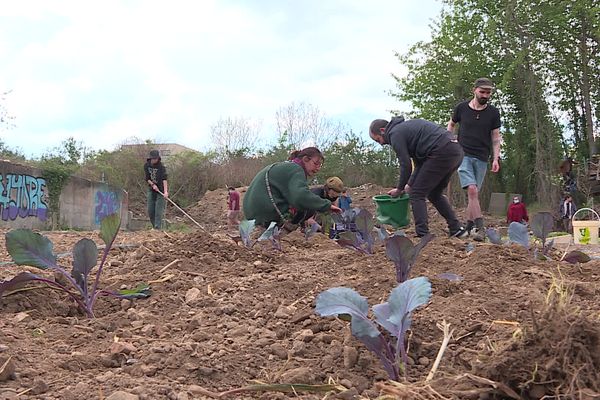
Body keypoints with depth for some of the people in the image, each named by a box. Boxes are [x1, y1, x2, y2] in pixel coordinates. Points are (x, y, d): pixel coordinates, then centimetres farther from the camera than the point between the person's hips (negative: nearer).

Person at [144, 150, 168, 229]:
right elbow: (147, 178, 1)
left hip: (161, 189, -5)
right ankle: (154, 226, 18)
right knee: (150, 210, 5)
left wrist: (166, 191, -42)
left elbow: (164, 179, -30)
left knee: (158, 210, -11)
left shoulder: (161, 166, -18)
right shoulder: (146, 165, -2)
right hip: (151, 190, 5)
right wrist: (153, 184, -18)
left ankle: (158, 228, -9)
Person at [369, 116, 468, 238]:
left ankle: (423, 236, -6)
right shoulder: (406, 126, 28)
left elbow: (406, 165, -3)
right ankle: (457, 229, 20)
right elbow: (420, 162, 28)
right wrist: (409, 185, 25)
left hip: (441, 153, -10)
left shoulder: (395, 134, -1)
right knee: (435, 194, 22)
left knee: (417, 194, -1)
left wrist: (399, 190, 11)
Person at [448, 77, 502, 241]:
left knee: (474, 193, 5)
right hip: (463, 155, -2)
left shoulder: (493, 113, 4)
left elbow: (496, 137, 8)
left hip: (481, 158, 2)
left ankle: (469, 227, 17)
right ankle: (480, 228, -21)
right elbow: (451, 124, 19)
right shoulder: (461, 108, 1)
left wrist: (496, 158, -1)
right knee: (472, 190, -18)